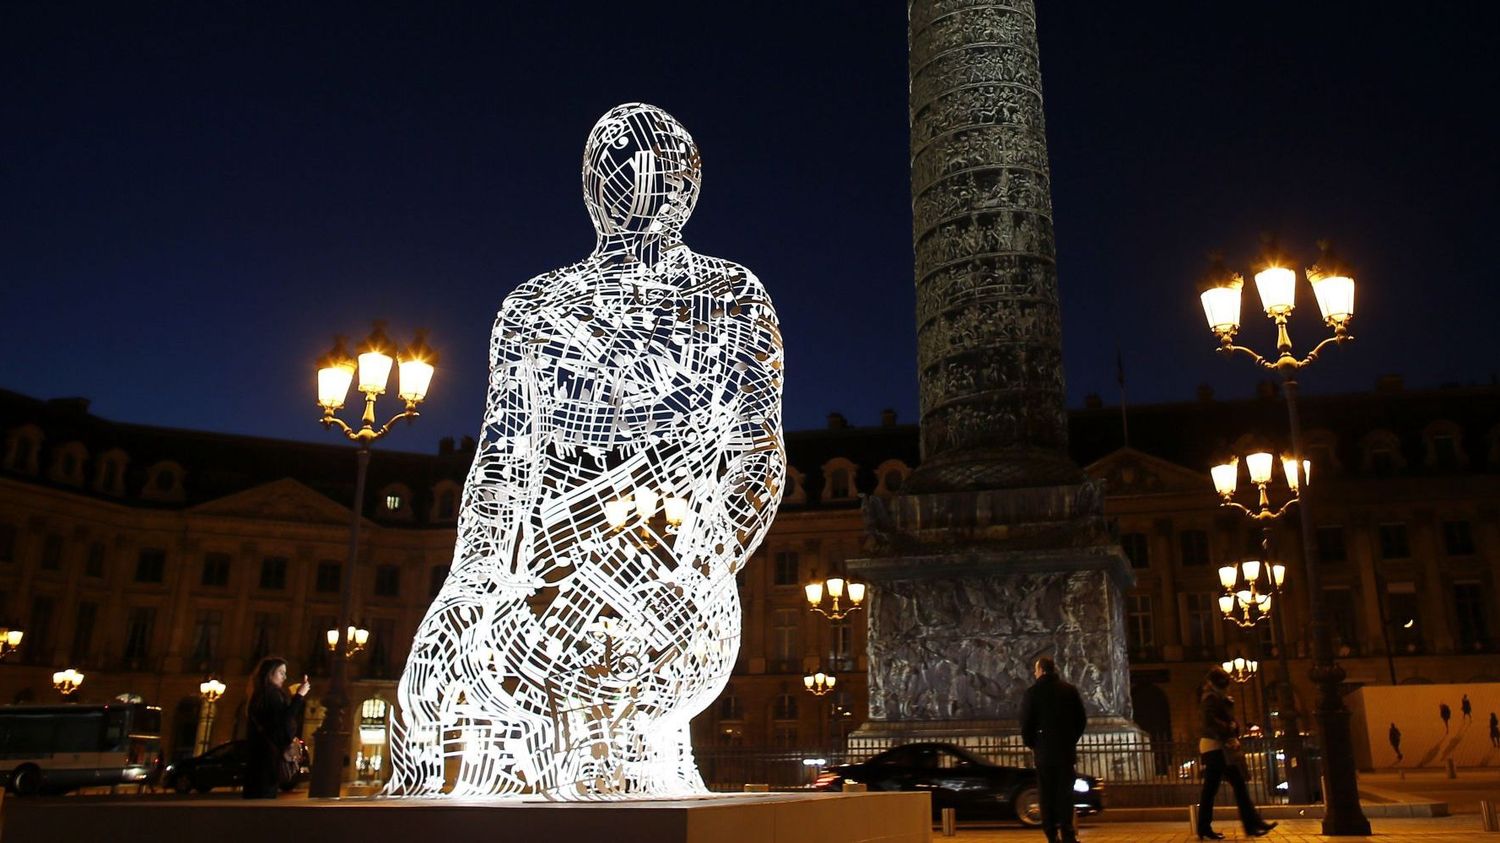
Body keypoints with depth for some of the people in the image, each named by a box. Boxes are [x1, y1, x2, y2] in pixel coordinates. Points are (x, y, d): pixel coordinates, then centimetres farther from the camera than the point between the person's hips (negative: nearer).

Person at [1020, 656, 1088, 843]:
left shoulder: (1032, 692, -6)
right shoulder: (1070, 690, 4)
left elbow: (1025, 723, -7)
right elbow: (1082, 719, 6)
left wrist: (1031, 744, 8)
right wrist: (1072, 740, 15)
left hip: (1044, 749, -2)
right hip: (1066, 748, 2)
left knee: (1046, 792, 5)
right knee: (1065, 790, 5)